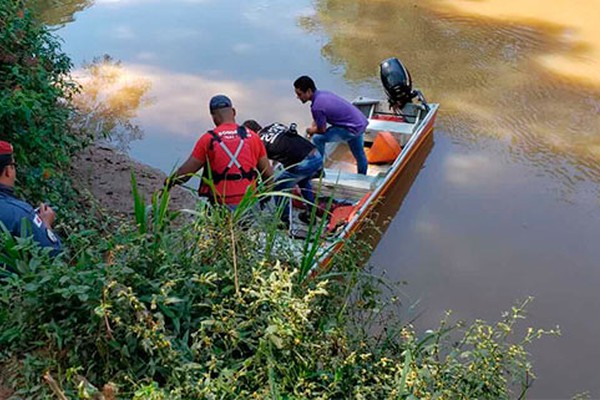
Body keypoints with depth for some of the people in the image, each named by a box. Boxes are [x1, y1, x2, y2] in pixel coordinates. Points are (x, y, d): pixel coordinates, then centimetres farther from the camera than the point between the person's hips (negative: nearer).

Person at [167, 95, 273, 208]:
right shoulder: (253, 137, 4)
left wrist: (168, 184, 17)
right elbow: (268, 174, 7)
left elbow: (184, 172, 0)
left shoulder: (208, 139, -2)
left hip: (221, 205, -2)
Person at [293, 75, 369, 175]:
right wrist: (313, 128, 7)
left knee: (317, 139, -8)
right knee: (359, 154, 27)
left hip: (352, 128, -9)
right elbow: (317, 120, 19)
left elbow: (322, 130, -11)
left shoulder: (317, 107, -25)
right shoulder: (322, 94, 3)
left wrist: (311, 131, 7)